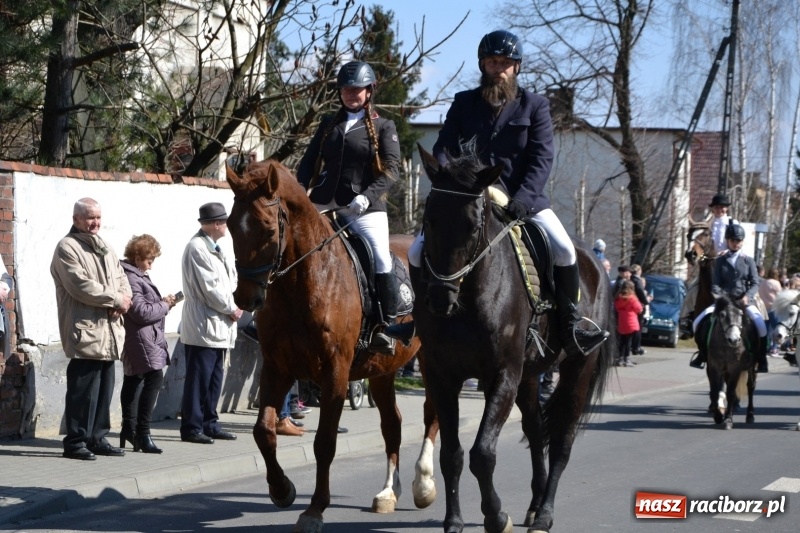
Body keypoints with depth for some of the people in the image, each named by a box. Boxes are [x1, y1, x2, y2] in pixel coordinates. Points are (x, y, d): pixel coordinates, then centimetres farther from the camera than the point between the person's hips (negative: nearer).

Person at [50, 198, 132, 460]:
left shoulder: (105, 249, 21)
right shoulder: (67, 248, -6)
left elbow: (122, 279, 17)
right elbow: (81, 286, -16)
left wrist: (122, 300, -5)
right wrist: (116, 299, -12)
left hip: (109, 331, 8)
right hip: (85, 331, -8)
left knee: (104, 387, 11)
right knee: (83, 388, -8)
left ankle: (97, 438, 19)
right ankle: (75, 441, -2)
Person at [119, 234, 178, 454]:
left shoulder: (134, 275, 15)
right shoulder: (131, 279, -18)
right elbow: (141, 312, -23)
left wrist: (162, 303, 7)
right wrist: (165, 305, -11)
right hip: (142, 339, -12)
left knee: (132, 380, 15)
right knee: (154, 378, -15)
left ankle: (129, 428, 23)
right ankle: (142, 432, -15)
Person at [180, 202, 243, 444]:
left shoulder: (213, 248, 16)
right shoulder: (197, 248, -15)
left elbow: (229, 278, 17)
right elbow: (210, 288, -19)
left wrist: (235, 304, 0)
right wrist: (231, 309, -9)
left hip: (218, 325, 10)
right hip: (203, 326, -10)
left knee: (214, 378, 13)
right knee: (198, 378, -6)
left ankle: (209, 424, 20)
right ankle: (191, 427, -2)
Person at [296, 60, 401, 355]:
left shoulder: (383, 127, 5)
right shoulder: (328, 125, 16)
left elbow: (391, 170, -6)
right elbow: (308, 163, 13)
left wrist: (367, 196, -22)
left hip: (365, 209, -4)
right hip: (323, 206, 4)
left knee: (381, 261, -20)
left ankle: (386, 327, -10)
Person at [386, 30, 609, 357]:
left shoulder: (535, 106, 4)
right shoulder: (463, 103, 9)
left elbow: (542, 158, -7)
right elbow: (443, 151, 2)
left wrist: (523, 197, -23)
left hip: (523, 200, -2)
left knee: (564, 250, -23)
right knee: (419, 251, -12)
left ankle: (569, 326, -7)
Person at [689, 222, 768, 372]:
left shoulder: (749, 261, 9)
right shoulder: (720, 261, 10)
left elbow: (755, 283, 3)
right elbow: (715, 284, 3)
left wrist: (747, 296, -17)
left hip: (745, 301, -1)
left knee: (760, 325, -29)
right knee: (698, 322, -17)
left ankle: (760, 360, -15)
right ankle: (703, 354, 4)